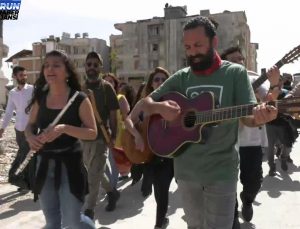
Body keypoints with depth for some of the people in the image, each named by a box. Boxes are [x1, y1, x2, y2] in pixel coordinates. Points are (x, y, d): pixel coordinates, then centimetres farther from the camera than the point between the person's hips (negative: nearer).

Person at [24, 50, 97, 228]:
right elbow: (30, 126, 13)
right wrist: (31, 137, -10)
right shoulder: (40, 98, 3)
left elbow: (93, 133, -11)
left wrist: (64, 128, -25)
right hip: (45, 164, 5)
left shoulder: (79, 100, -9)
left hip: (69, 162, -4)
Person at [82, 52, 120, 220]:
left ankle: (89, 210, 8)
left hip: (101, 137, -5)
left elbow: (113, 114, -4)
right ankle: (112, 192, 40)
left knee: (94, 174, -2)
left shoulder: (106, 88, -4)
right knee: (96, 171, 17)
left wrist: (113, 136, -9)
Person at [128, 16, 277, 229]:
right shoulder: (180, 78, 4)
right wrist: (159, 107, -17)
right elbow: (141, 106, 5)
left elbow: (248, 117, -9)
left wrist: (260, 116, -33)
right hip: (185, 169, 4)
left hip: (221, 171, -3)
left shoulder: (235, 73, -4)